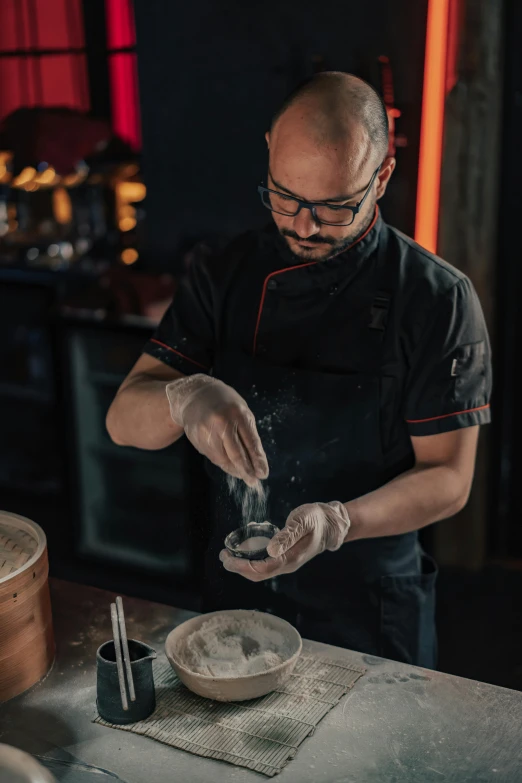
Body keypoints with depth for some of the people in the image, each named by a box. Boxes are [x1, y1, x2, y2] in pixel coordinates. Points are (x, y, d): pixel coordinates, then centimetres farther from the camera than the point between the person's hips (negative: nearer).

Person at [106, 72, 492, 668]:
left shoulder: (439, 299, -15)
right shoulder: (225, 277, -5)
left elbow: (448, 478, -13)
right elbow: (125, 420, -10)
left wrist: (335, 524, -31)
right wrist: (185, 399, -34)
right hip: (235, 596, 3)